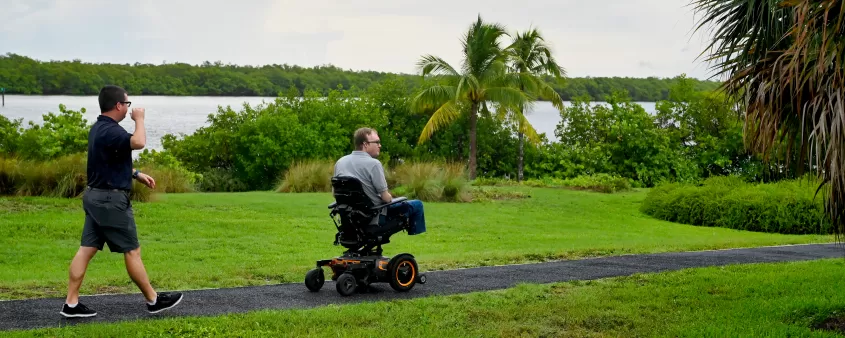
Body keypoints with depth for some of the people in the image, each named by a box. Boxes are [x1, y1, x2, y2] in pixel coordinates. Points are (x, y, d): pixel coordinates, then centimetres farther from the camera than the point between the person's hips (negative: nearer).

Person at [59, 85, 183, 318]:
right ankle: (154, 300, 11)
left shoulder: (99, 128, 13)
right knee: (132, 251, 1)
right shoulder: (110, 131, -20)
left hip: (96, 196, 10)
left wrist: (137, 174, 23)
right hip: (112, 199, -10)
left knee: (87, 249, 7)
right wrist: (139, 119, -19)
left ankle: (71, 304, 7)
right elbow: (139, 143, -38)